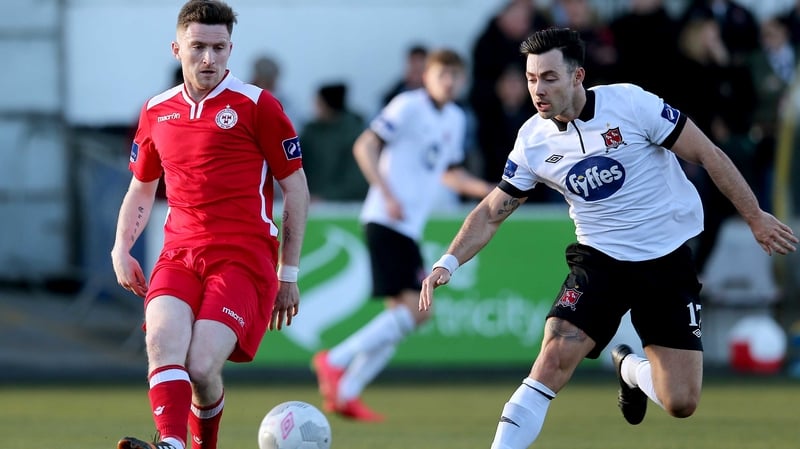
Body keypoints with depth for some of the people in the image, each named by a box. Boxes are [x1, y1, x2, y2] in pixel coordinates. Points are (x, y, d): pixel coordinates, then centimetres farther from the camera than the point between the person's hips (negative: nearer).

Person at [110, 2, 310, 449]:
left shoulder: (256, 105, -1)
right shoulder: (157, 112, 13)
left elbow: (296, 190, 4)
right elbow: (141, 190, 28)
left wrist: (288, 275, 3)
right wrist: (121, 249, 12)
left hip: (244, 257, -4)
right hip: (180, 256, 4)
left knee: (201, 367, -20)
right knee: (163, 340, -27)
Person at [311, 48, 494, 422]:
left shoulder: (455, 119, 17)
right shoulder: (409, 107, -8)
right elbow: (364, 146, -13)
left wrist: (482, 189, 11)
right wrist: (388, 195, -21)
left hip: (409, 228, 9)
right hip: (386, 222, -9)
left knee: (409, 314, 5)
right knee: (413, 309, -18)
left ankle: (345, 393, 9)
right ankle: (334, 361, -10)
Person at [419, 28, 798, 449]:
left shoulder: (629, 103, -16)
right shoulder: (532, 141, -5)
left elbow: (706, 154, -8)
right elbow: (491, 213, 4)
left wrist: (755, 217, -5)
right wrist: (448, 262, -11)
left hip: (668, 260, -1)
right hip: (599, 260, 1)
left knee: (680, 404, -4)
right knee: (553, 360, -23)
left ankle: (631, 368, 32)